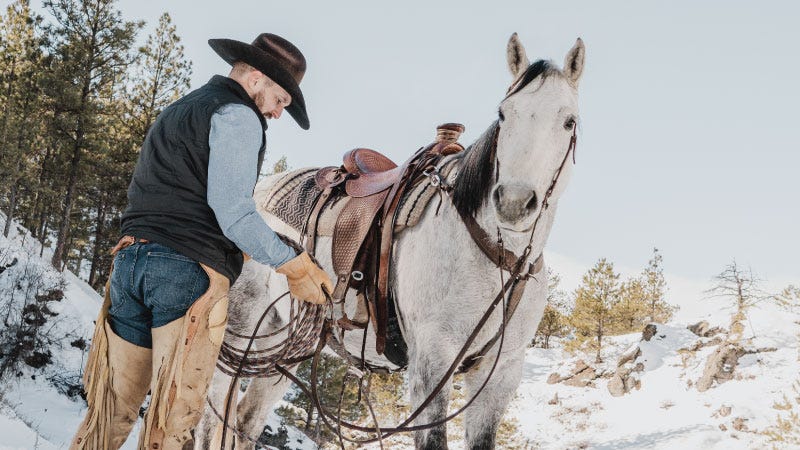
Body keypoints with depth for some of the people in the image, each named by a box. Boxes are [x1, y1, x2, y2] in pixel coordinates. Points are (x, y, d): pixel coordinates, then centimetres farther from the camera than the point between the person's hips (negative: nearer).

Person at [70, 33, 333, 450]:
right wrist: (293, 265, -7)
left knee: (111, 409, 11)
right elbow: (232, 211, -12)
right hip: (190, 269, -8)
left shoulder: (175, 112, 27)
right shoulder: (237, 115, -3)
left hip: (131, 257, 8)